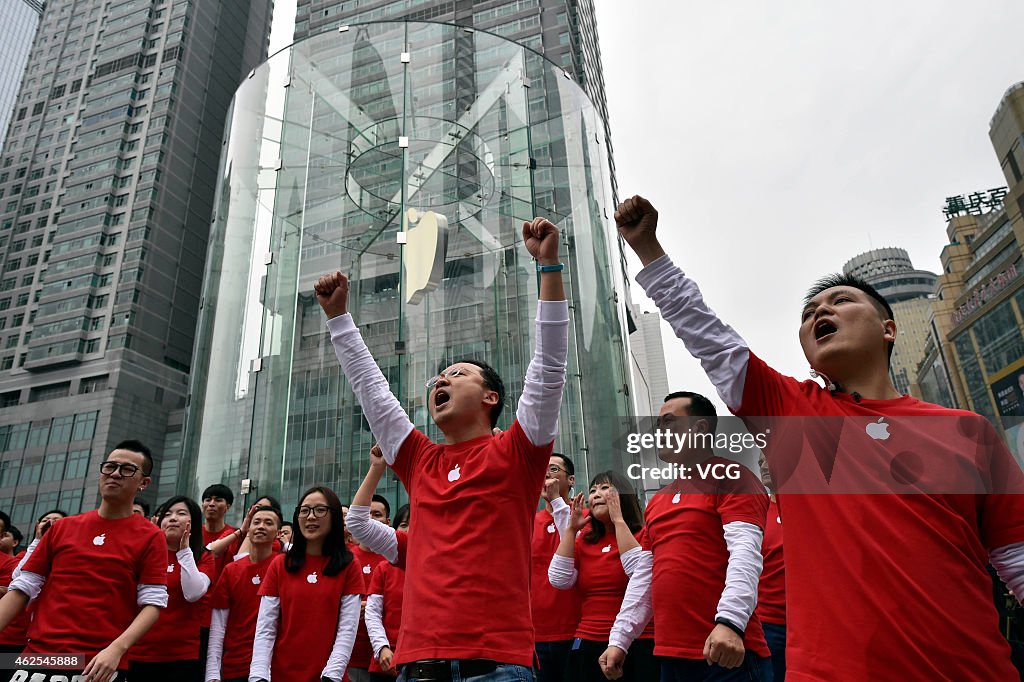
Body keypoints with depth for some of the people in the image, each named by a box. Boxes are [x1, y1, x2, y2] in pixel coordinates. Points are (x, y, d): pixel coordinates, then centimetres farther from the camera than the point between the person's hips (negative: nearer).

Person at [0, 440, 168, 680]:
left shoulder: (151, 537, -2)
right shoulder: (62, 528, 10)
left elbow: (152, 604, -7)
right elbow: (22, 589, 11)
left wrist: (116, 649, -20)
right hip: (38, 657, 3)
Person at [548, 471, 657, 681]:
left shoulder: (642, 535, -3)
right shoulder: (584, 541, 10)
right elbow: (559, 581, -3)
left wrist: (618, 520, -18)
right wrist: (571, 528, -3)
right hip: (587, 645, 5)